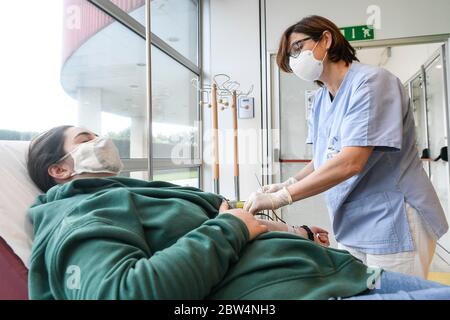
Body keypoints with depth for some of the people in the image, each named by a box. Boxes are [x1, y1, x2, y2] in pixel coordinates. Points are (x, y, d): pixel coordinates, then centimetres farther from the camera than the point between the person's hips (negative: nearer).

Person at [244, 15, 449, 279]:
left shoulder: (371, 82, -15)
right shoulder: (320, 100, 8)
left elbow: (350, 162, -26)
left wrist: (279, 198, -25)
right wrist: (285, 185, -8)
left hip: (392, 225, -7)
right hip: (352, 229, 7)